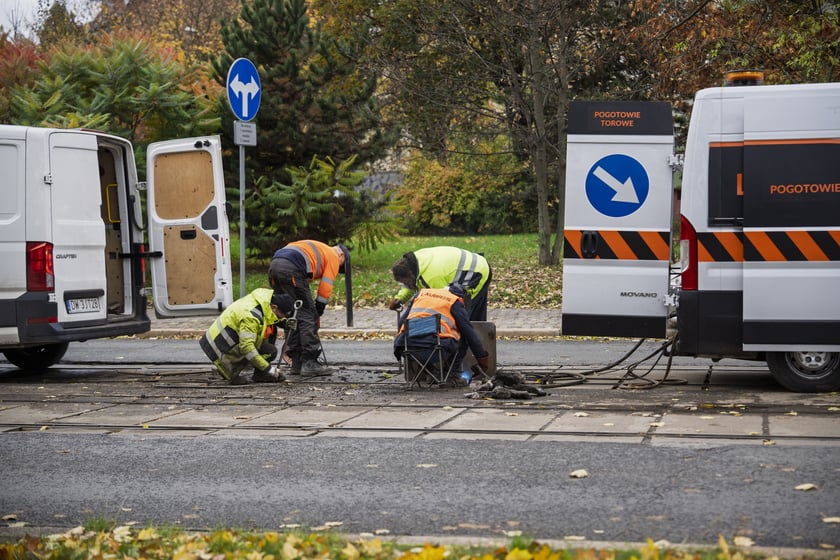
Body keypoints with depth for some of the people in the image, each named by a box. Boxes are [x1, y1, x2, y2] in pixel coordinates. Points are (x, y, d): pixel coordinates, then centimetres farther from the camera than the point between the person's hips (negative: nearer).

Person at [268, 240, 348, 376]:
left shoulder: (316, 248, 37)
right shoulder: (333, 256, 15)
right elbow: (325, 287, 8)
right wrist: (319, 313, 14)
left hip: (273, 267, 8)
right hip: (292, 269, -8)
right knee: (308, 316, -1)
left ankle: (297, 363, 18)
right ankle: (309, 363, -3)